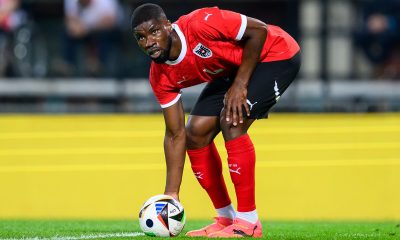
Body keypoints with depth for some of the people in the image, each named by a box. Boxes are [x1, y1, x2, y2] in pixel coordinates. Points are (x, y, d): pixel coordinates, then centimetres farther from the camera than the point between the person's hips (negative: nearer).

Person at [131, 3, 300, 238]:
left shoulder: (199, 24, -33)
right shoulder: (161, 77, -12)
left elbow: (258, 31, -24)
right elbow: (175, 135, -8)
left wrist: (240, 84, -25)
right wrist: (171, 195, -12)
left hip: (276, 54, -8)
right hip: (232, 69, 8)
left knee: (231, 121, -24)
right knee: (196, 132, -1)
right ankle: (226, 219, 13)